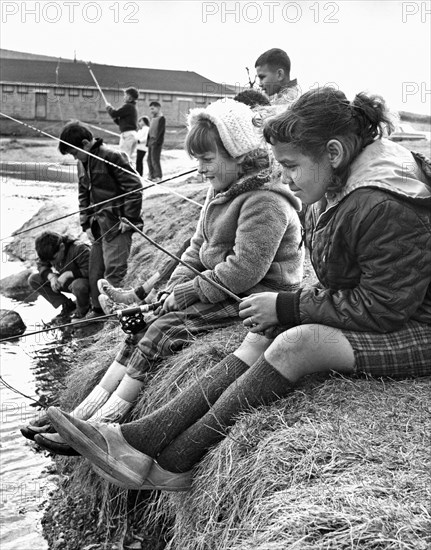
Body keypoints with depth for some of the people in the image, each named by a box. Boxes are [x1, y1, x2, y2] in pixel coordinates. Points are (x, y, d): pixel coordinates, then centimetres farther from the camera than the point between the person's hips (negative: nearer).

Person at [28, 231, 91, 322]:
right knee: (33, 279, -6)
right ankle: (67, 306, 0)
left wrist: (69, 274, -33)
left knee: (78, 286, -44)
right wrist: (51, 277, -17)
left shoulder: (79, 249, -29)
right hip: (66, 282, 7)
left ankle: (83, 311, -7)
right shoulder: (50, 252, -10)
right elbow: (41, 265, 3)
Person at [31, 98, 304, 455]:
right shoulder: (220, 194, 14)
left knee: (166, 331, -19)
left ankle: (103, 422, -16)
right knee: (152, 327, -6)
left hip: (250, 303, -9)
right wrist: (173, 288, 0)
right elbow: (197, 249, 16)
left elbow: (245, 270, -25)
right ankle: (87, 411, -8)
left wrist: (187, 292, -17)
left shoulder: (266, 202, -18)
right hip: (221, 294, 9)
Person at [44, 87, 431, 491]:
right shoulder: (338, 189, 4)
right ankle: (139, 439, -15)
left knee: (296, 344, -28)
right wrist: (287, 307, -5)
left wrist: (286, 306, -18)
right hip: (389, 316, 9)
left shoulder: (385, 210, -27)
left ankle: (172, 463, -17)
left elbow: (382, 309, -24)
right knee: (260, 340, -9)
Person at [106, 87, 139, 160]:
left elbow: (114, 113, -12)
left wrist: (109, 107, 6)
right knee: (128, 157, 11)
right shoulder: (133, 107, 22)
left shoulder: (128, 106, -8)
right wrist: (115, 119, 10)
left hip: (127, 134, -10)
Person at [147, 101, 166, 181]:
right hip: (151, 141, 9)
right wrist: (148, 141, 16)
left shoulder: (161, 118, -9)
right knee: (149, 159, 10)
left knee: (155, 159, -9)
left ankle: (158, 176, -2)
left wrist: (156, 141, -22)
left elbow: (160, 131, -16)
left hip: (156, 142, -9)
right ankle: (151, 175, 18)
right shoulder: (153, 119, 16)